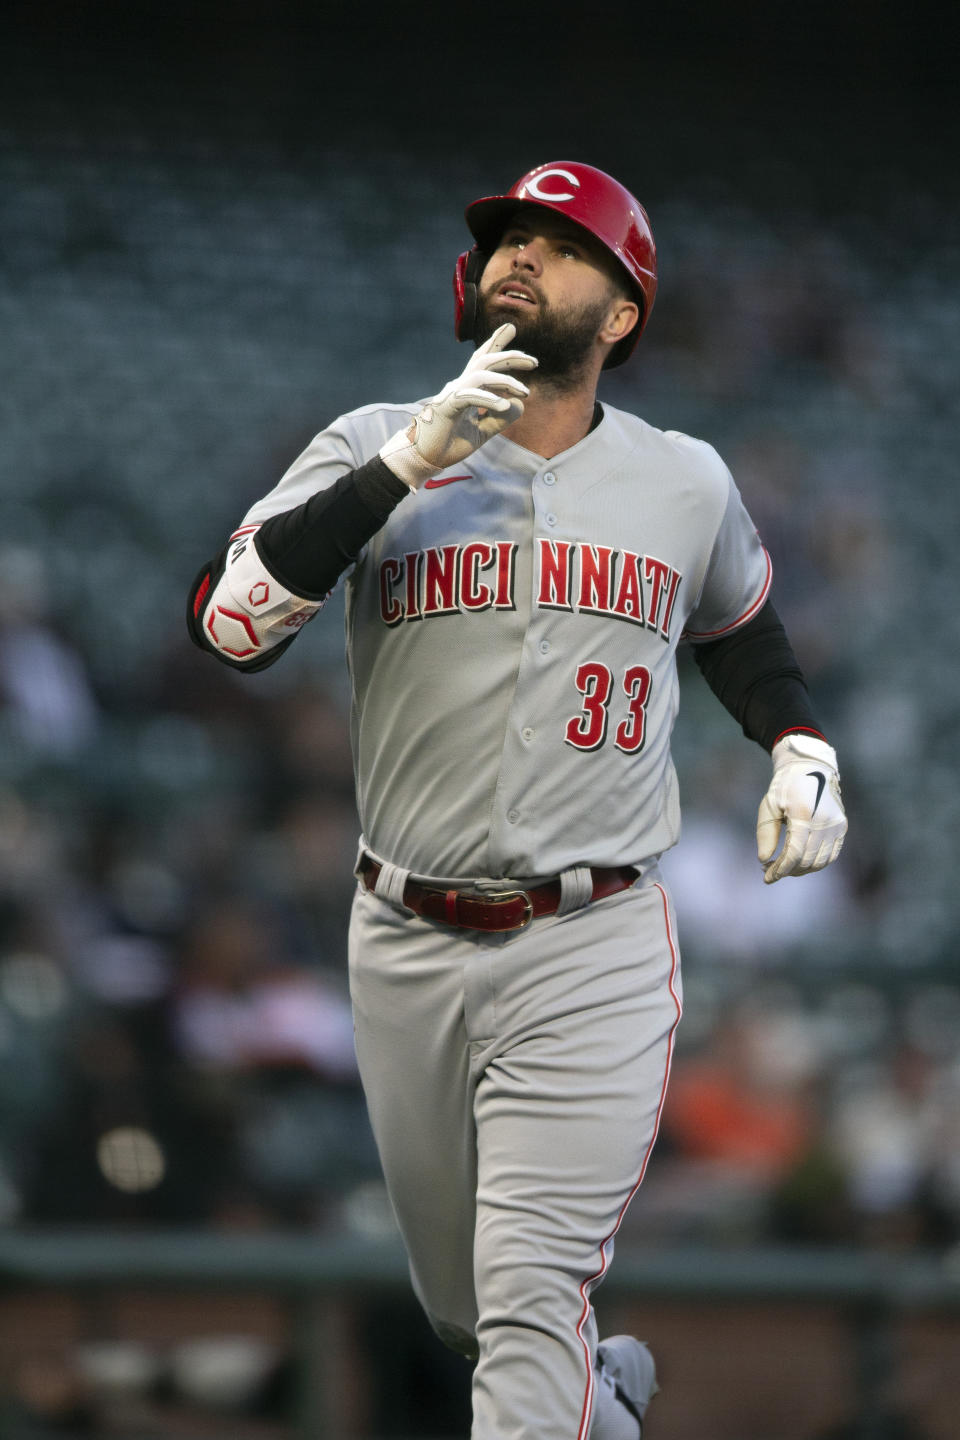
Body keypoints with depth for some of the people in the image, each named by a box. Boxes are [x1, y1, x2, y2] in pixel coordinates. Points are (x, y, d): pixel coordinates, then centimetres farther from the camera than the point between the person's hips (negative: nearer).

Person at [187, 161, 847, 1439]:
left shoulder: (687, 483, 6)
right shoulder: (375, 448, 0)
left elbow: (747, 646, 25)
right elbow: (232, 622, -15)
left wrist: (801, 754, 4)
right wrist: (412, 460, -21)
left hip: (593, 958, -2)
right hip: (408, 949, 2)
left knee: (534, 1301, -16)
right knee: (466, 1313, 15)